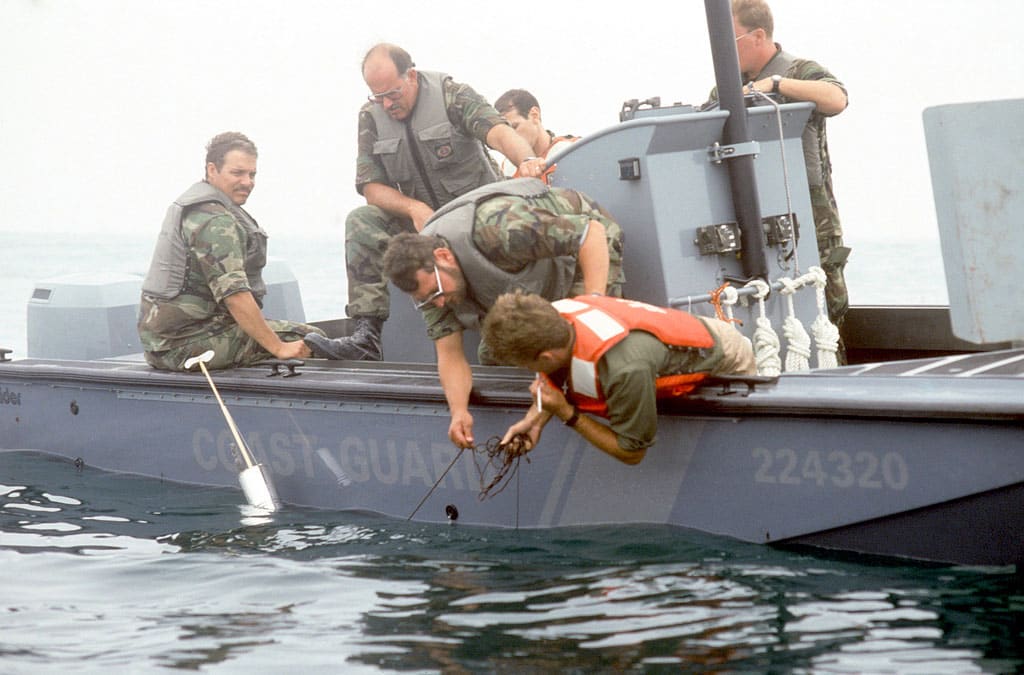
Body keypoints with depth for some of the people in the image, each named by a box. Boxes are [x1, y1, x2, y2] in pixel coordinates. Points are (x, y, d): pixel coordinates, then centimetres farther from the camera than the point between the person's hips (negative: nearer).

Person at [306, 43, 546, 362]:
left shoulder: (452, 96, -10)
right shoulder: (371, 118, 1)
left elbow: (498, 131, -27)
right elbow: (372, 189, -4)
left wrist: (526, 160, -50)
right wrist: (413, 208, -24)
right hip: (419, 217, 3)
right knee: (361, 222, -22)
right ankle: (366, 336, -30)